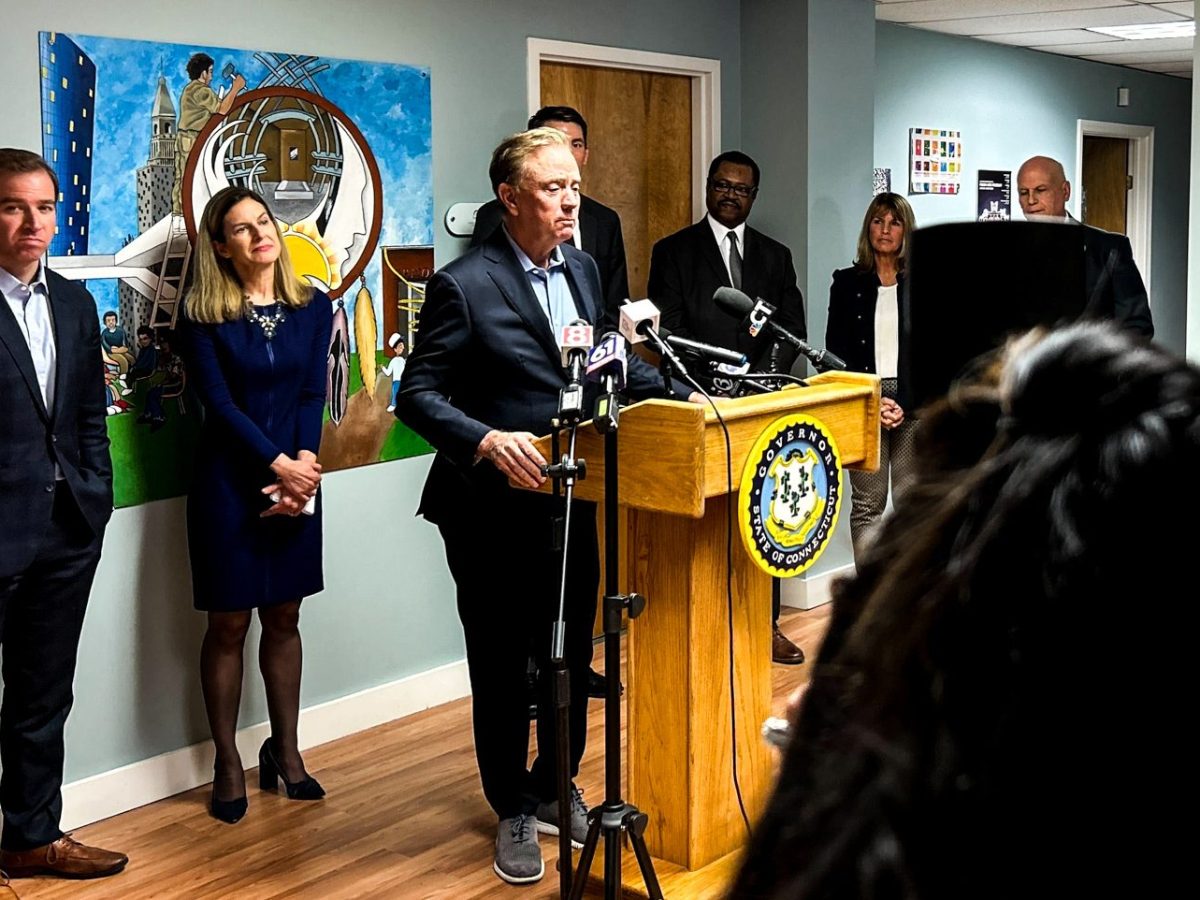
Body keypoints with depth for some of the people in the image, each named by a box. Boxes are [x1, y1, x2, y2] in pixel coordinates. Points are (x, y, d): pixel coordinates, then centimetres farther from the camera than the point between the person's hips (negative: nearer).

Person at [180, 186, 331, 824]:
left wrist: (303, 466, -15)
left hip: (297, 477, 3)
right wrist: (277, 466, -17)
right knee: (229, 623, 4)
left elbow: (313, 394, -1)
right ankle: (227, 764, 15)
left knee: (284, 617, 11)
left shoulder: (313, 307, 4)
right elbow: (219, 402, -10)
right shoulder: (204, 316, -5)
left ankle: (285, 751, 23)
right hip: (230, 479, -3)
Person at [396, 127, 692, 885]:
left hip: (571, 503, 6)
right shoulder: (465, 285, -16)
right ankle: (514, 811, 29)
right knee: (501, 667, 10)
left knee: (572, 658, 17)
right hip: (494, 512, -6)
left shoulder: (582, 269, 6)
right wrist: (489, 441, -31)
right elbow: (419, 396, -16)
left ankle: (555, 788, 38)